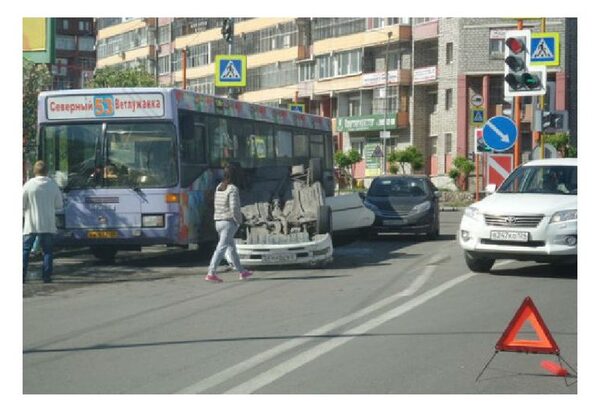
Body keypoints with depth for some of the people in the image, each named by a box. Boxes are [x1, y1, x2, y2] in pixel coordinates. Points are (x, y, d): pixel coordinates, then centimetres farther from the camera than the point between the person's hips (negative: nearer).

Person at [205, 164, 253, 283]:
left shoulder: (219, 187, 9)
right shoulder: (233, 189, -14)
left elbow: (217, 206, 12)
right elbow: (234, 208, -21)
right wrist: (239, 220, -4)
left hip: (218, 221, 8)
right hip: (229, 222, -8)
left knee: (231, 247, 18)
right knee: (221, 248, -9)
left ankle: (242, 272, 29)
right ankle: (211, 273, -15)